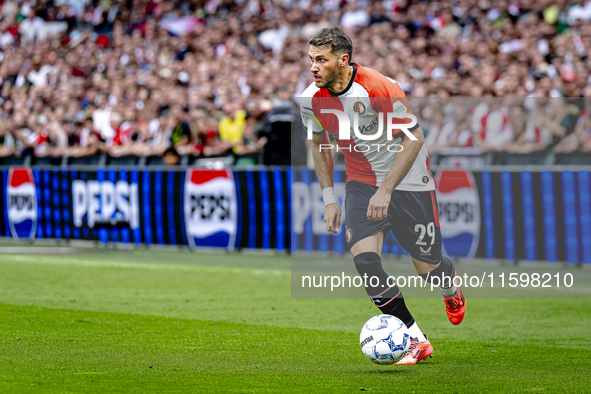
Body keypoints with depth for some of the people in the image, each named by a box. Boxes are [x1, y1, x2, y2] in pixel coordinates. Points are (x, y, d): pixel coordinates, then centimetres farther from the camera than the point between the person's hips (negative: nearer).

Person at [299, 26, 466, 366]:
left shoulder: (379, 89, -26)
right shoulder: (311, 99, -9)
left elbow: (414, 139, -21)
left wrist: (385, 190, -27)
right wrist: (329, 197, 5)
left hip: (407, 180, -4)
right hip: (361, 182, 4)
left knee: (427, 266, 5)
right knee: (364, 258, -19)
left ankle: (451, 289, 46)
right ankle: (416, 341, -9)